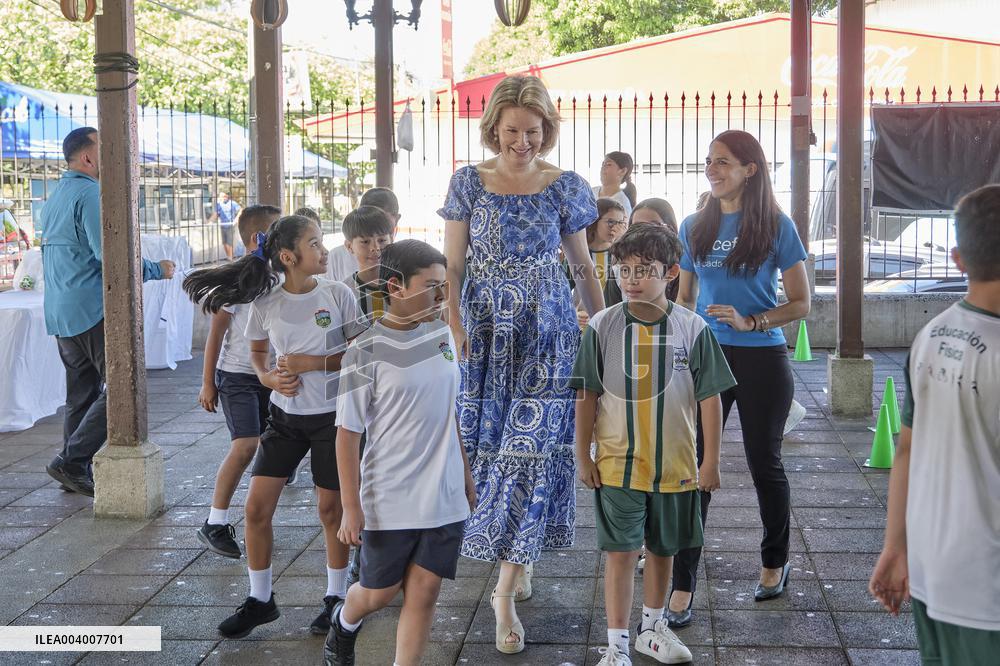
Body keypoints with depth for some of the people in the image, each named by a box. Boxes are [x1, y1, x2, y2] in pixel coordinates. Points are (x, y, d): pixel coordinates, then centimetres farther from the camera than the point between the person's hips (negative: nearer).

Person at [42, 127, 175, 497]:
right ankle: (71, 462, -10)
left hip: (60, 314, 10)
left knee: (81, 393, 13)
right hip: (93, 311, -10)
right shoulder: (90, 193, -12)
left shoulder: (55, 196, 19)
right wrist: (158, 270, -6)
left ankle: (74, 473, 16)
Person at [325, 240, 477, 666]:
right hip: (389, 501, -4)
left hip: (444, 496, 4)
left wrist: (465, 475, 18)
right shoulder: (367, 352, -15)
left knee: (424, 593, 5)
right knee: (379, 593, 12)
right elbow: (348, 432, -12)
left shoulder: (442, 334, 3)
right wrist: (352, 507, -14)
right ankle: (343, 624, 45)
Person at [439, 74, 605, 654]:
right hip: (485, 334, 2)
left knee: (532, 451, -7)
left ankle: (506, 592, -3)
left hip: (548, 334, -1)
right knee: (486, 446, 5)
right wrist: (455, 326, -11)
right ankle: (520, 558, 28)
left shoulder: (565, 187, 0)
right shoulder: (470, 182, 2)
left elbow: (583, 266, 10)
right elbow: (451, 265, 3)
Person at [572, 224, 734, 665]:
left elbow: (709, 398, -2)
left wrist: (711, 462, -2)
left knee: (661, 550, 17)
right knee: (620, 554, 1)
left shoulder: (692, 329, -7)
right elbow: (587, 396, -1)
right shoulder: (603, 326, -7)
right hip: (616, 465, -1)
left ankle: (652, 627, 37)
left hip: (675, 466, 1)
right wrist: (583, 457, 0)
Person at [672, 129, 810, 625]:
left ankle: (775, 563, 35)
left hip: (762, 361, -3)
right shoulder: (694, 227, 6)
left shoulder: (775, 226, -5)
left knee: (764, 465, 12)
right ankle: (682, 585, 2)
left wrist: (750, 321, -17)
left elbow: (801, 304, -4)